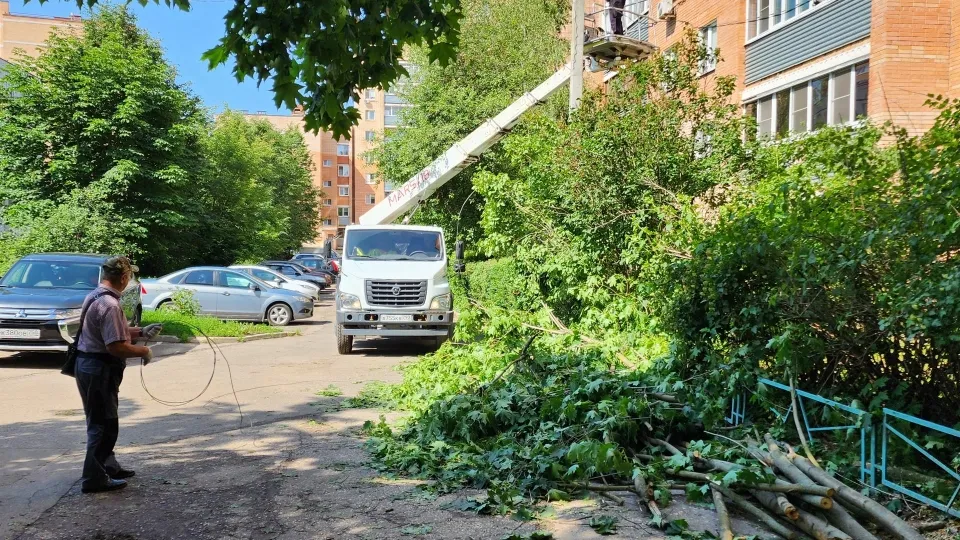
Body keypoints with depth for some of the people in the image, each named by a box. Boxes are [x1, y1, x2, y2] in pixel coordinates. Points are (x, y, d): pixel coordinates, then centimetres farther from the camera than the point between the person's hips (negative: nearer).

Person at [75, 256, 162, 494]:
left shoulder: (95, 297, 9)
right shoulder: (109, 305, -23)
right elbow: (117, 346, -27)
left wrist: (141, 332, 15)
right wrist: (143, 351, -13)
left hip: (89, 365, 10)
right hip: (100, 369, -10)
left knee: (102, 422, 20)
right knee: (103, 425, 0)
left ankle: (108, 466, 32)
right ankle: (94, 478, 7)